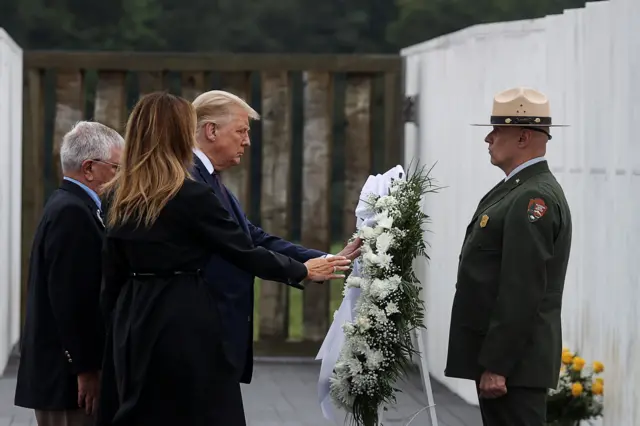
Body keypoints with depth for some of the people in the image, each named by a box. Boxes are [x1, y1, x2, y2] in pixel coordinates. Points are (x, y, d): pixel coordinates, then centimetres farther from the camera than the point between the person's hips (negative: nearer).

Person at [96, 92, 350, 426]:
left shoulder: (117, 197, 5)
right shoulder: (193, 197, -13)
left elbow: (113, 272, 9)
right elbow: (245, 253, -7)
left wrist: (116, 329, 17)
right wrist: (303, 271, 7)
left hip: (133, 324, 7)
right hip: (186, 326, -7)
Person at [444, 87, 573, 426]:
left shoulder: (534, 198, -16)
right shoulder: (517, 191, 17)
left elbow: (522, 293, -22)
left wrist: (495, 366, -23)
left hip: (514, 361, -10)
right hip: (499, 358, 10)